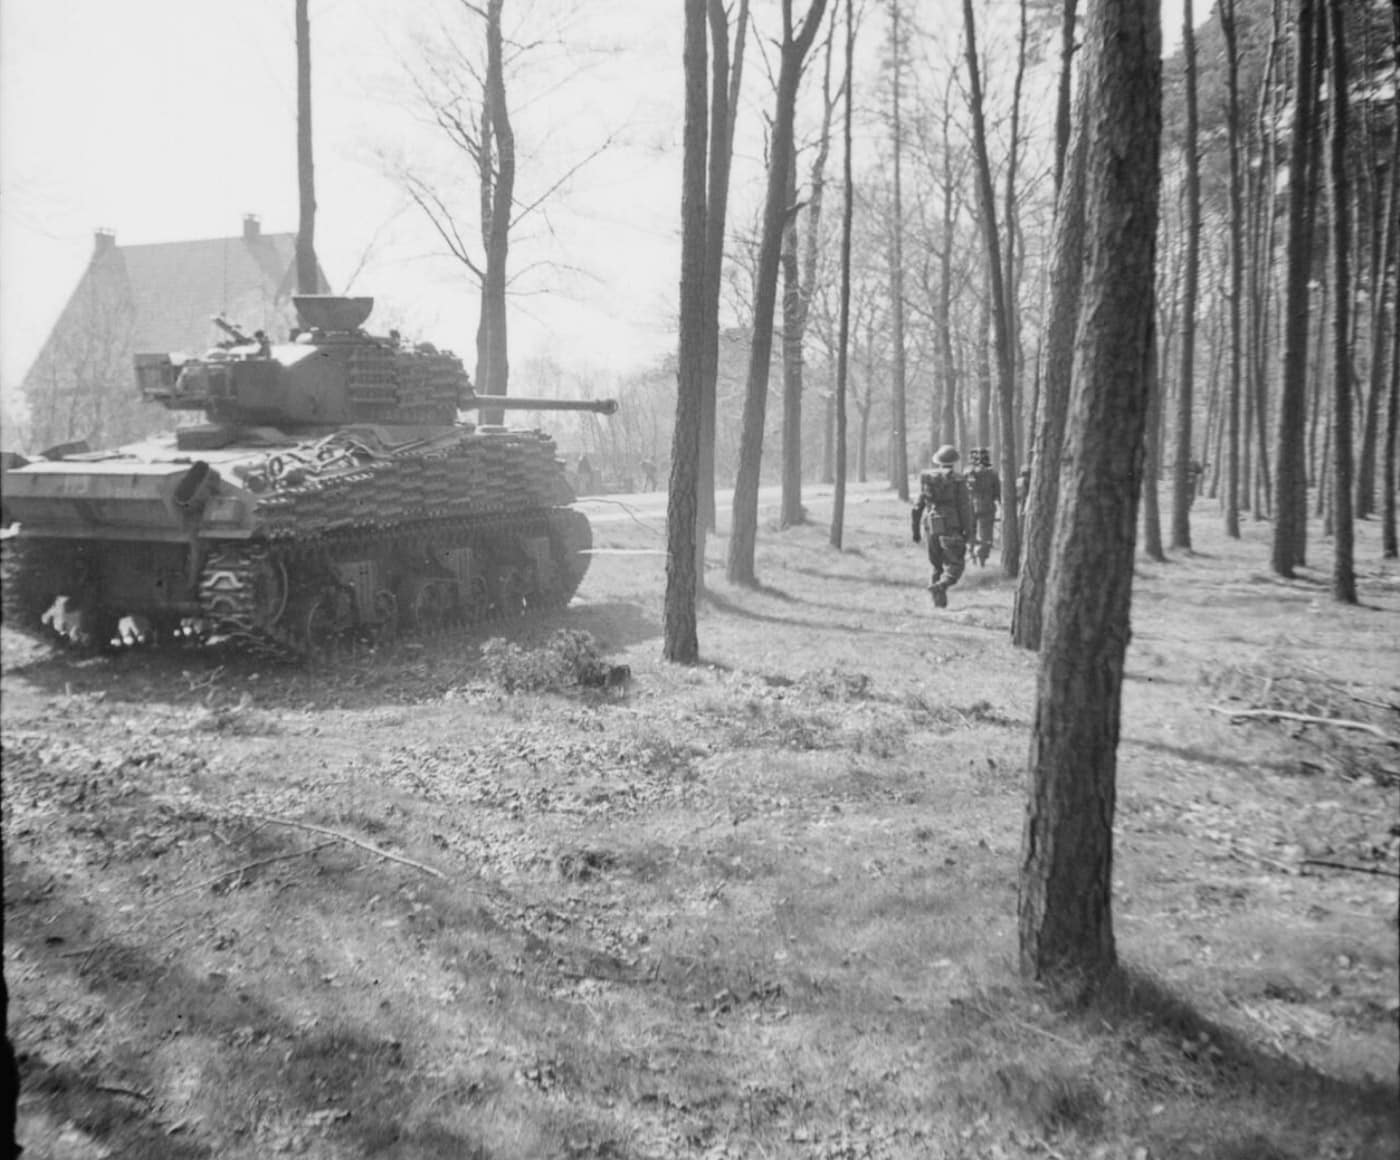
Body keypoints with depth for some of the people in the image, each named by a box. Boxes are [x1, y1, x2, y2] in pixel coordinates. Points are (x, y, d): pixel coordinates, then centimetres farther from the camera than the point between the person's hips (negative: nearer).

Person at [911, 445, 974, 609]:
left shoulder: (926, 479, 8)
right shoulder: (957, 480, -4)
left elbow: (918, 506, 8)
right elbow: (965, 507, -7)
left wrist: (915, 529, 13)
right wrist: (968, 531, -1)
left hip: (930, 527, 4)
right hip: (950, 528, -4)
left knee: (936, 566, 15)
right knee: (954, 566, -1)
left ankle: (939, 601, 11)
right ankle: (940, 586, -27)